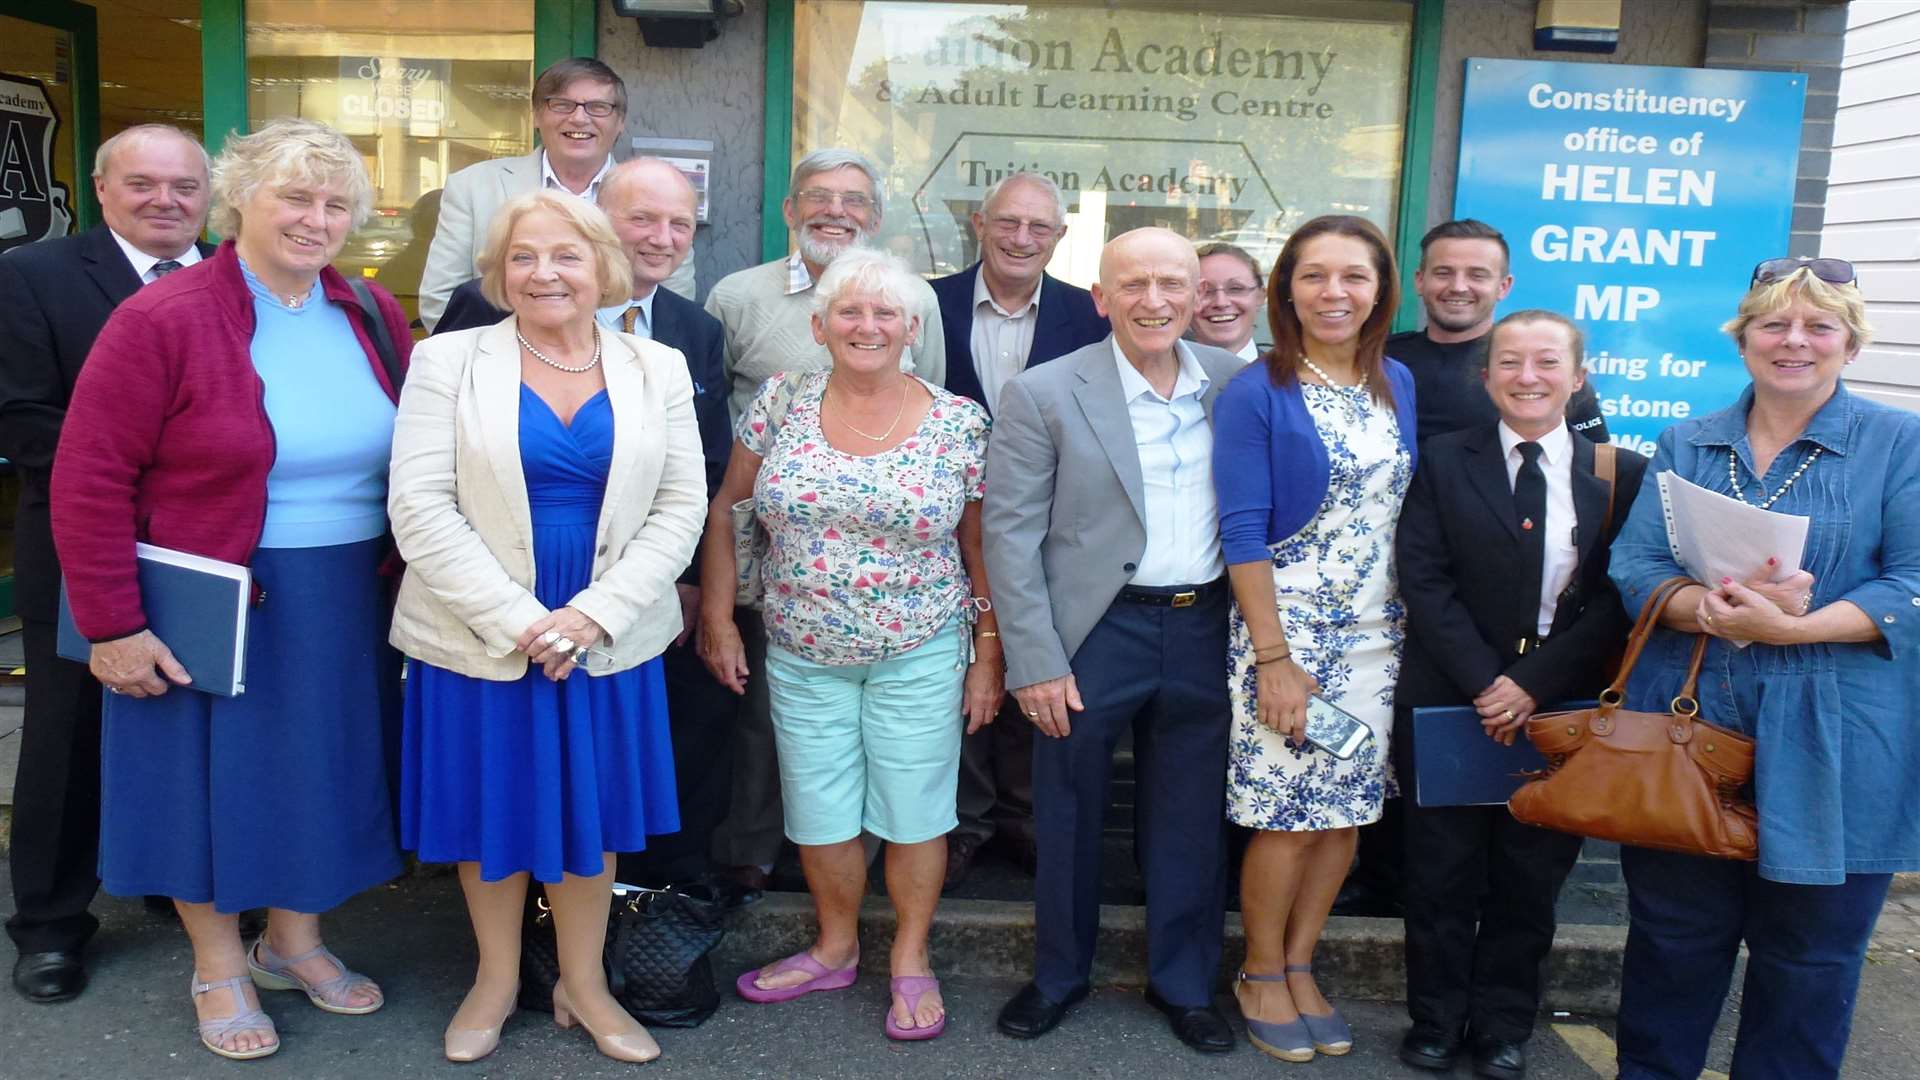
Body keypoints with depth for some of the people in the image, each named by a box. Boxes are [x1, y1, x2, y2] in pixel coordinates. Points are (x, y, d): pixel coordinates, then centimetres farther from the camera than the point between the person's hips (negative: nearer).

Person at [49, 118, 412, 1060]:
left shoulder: (374, 316, 2)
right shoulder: (160, 321, -13)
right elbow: (89, 480, -13)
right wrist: (112, 627, -15)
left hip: (349, 608, 4)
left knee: (314, 766, 17)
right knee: (211, 770, 12)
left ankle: (293, 940, 39)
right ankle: (219, 967, 32)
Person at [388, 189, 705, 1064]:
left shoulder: (658, 370, 2)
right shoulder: (448, 360, -3)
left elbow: (681, 507, -2)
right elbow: (420, 508, -10)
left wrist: (596, 613, -13)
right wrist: (516, 620, -16)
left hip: (608, 640, 2)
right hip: (478, 638, -1)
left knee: (590, 813, 13)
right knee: (491, 809, 12)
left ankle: (583, 984, 32)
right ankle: (496, 979, 34)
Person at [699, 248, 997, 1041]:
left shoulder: (959, 423, -7)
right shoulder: (781, 403, -3)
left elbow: (981, 545, -2)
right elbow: (725, 511, 3)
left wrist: (989, 654, -2)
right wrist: (717, 618, 1)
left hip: (919, 656, -2)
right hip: (802, 655, 2)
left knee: (914, 808, 8)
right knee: (819, 811, 13)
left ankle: (910, 961, 29)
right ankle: (835, 948, 36)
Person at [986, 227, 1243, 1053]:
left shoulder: (1236, 383, 3)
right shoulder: (1043, 394, -7)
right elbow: (1010, 534, -8)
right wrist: (1036, 661, -11)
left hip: (1204, 629, 3)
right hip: (1095, 632, -2)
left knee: (1190, 821, 14)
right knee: (1069, 816, 12)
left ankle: (1183, 983, 34)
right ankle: (1058, 975, 34)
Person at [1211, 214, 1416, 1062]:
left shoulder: (1397, 384, 7)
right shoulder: (1255, 394, -9)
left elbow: (1403, 510, 12)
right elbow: (1242, 532, -12)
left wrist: (1406, 630, 7)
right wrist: (1274, 658, -16)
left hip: (1374, 636, 5)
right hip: (1286, 627, -5)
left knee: (1345, 811, 10)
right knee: (1287, 816, 0)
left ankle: (1300, 967, 28)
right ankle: (1261, 976, 21)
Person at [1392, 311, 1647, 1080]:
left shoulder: (1622, 474, 3)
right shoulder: (1443, 461, 1)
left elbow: (1619, 598, -3)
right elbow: (1422, 579, -6)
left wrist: (1535, 685, -13)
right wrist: (1485, 682, -15)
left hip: (1561, 708, 1)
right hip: (1446, 702, 0)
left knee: (1531, 876, 11)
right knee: (1443, 871, 8)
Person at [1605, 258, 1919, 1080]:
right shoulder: (1685, 445, 9)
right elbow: (1634, 562, 1)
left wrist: (1791, 627, -21)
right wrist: (1706, 607, -20)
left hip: (1828, 749, -2)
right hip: (1684, 732, 2)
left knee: (1808, 956, 9)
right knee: (1672, 935, 11)